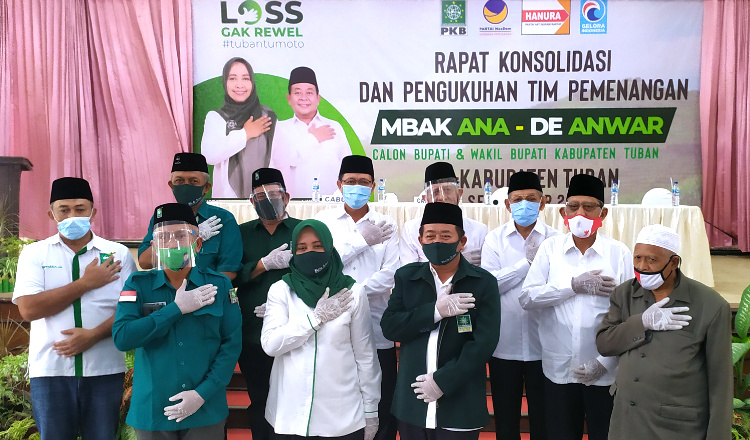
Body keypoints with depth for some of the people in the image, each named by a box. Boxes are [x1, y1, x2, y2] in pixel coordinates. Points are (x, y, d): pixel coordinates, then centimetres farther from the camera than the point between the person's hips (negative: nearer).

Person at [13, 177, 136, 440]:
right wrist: (86, 283, -11)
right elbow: (29, 309, -9)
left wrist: (93, 335, -17)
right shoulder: (34, 254, 3)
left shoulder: (118, 254, 2)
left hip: (105, 370, 0)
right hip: (51, 370, 0)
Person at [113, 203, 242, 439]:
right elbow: (121, 338, -13)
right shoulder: (138, 284, -1)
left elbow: (232, 343, -5)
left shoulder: (219, 284, -3)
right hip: (151, 410, 1)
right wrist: (177, 308, -17)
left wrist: (203, 392, -14)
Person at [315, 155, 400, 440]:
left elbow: (390, 275, -5)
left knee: (383, 410, 5)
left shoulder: (386, 225, 5)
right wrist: (362, 241, -9)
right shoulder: (325, 220, 6)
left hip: (376, 332, 0)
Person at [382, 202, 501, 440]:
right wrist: (435, 311, -16)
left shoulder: (484, 283, -4)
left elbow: (483, 343, -11)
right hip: (412, 402, 2)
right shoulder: (406, 277, 4)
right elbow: (389, 327, -4)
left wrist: (442, 381, -14)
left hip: (460, 406, -2)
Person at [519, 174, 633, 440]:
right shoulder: (551, 248, 1)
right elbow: (527, 298, -6)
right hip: (558, 370, 1)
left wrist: (604, 362, -11)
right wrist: (575, 285, -14)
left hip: (604, 371, -1)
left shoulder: (619, 253, -3)